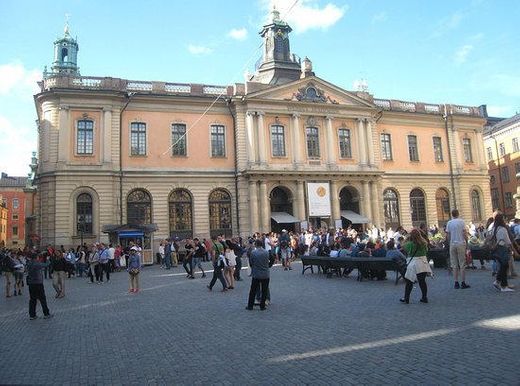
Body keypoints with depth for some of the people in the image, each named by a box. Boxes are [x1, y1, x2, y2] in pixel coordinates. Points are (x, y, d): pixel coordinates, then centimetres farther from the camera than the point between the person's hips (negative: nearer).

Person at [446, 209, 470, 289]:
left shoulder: (449, 223, 3)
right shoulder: (461, 221, -3)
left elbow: (447, 235, 2)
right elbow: (465, 233, -6)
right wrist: (466, 241, 7)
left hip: (452, 244, 2)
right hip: (461, 244, -2)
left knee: (454, 265, 6)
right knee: (462, 264, 3)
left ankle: (456, 283, 7)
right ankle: (463, 283, 4)